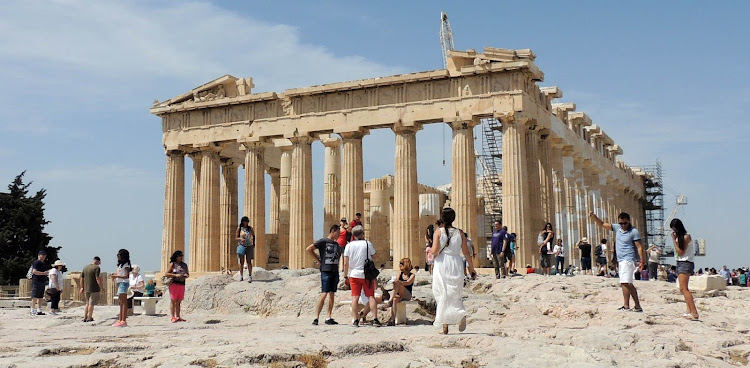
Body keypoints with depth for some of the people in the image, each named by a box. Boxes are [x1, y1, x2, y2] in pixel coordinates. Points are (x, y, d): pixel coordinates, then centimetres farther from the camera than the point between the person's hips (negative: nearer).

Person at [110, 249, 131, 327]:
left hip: (124, 283, -10)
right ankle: (120, 320, 12)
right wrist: (114, 275, 5)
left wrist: (116, 276, -19)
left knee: (124, 302, -11)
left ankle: (123, 321, -15)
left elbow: (127, 276, -17)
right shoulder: (120, 264, 20)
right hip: (120, 283, 10)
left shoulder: (126, 264, -9)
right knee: (121, 303, 10)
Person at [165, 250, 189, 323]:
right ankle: (173, 317, -5)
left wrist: (186, 275, -2)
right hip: (174, 283, -5)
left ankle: (178, 317, 10)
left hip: (182, 284, 5)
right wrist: (175, 275, -15)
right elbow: (166, 274, -4)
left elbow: (188, 274, 22)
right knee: (173, 300, -4)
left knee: (179, 301, 6)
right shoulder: (172, 264, 2)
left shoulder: (184, 265, 16)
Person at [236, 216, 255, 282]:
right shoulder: (239, 228, 1)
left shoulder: (250, 228, 4)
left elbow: (254, 236, 16)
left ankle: (250, 276, -2)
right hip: (241, 246, 0)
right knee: (241, 262, 2)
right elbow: (236, 238, 3)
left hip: (249, 246, 0)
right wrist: (240, 239, -17)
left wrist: (254, 243, 3)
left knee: (249, 261, -3)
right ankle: (241, 276, 10)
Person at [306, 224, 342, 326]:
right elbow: (309, 249, -8)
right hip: (326, 271, -7)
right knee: (324, 294, -11)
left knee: (332, 294, 5)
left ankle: (328, 317, 10)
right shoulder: (323, 241, -5)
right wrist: (318, 260, -5)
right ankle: (316, 317, -7)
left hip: (335, 271, 7)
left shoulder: (337, 244, 15)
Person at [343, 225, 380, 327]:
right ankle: (375, 319, -2)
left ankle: (355, 320, 2)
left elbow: (346, 263, -1)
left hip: (354, 274, 1)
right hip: (367, 274, -1)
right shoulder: (367, 244, -3)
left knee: (355, 297, 4)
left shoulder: (349, 245, 0)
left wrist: (346, 275, 7)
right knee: (371, 296, 4)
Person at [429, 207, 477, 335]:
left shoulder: (439, 232, -3)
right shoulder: (460, 233, 4)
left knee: (442, 295, 5)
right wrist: (472, 269, 10)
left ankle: (445, 325, 3)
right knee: (455, 294, 12)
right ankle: (461, 314, -17)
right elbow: (466, 253, 3)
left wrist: (429, 250, 10)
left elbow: (434, 251, -13)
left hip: (442, 265, -2)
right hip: (456, 264, 2)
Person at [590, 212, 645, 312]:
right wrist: (594, 216, 1)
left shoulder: (634, 232, -7)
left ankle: (626, 306, -18)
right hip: (620, 261, 8)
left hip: (628, 260, -8)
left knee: (625, 283, -17)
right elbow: (602, 224, 16)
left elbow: (639, 247, -9)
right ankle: (637, 306, 16)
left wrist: (641, 261, -15)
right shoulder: (617, 228, 12)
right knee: (628, 284, 10)